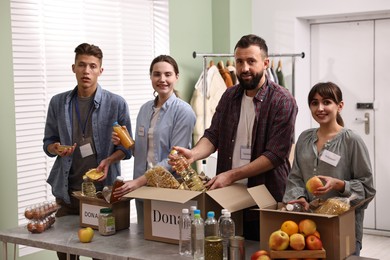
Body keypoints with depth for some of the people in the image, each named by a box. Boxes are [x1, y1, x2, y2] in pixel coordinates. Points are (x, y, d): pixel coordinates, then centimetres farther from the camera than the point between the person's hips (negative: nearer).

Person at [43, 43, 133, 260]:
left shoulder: (116, 103, -3)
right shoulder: (58, 103, 4)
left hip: (104, 188, -2)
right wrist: (57, 149, -11)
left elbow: (126, 147, 0)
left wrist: (109, 160, -19)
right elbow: (48, 143, 11)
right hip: (67, 190, 2)